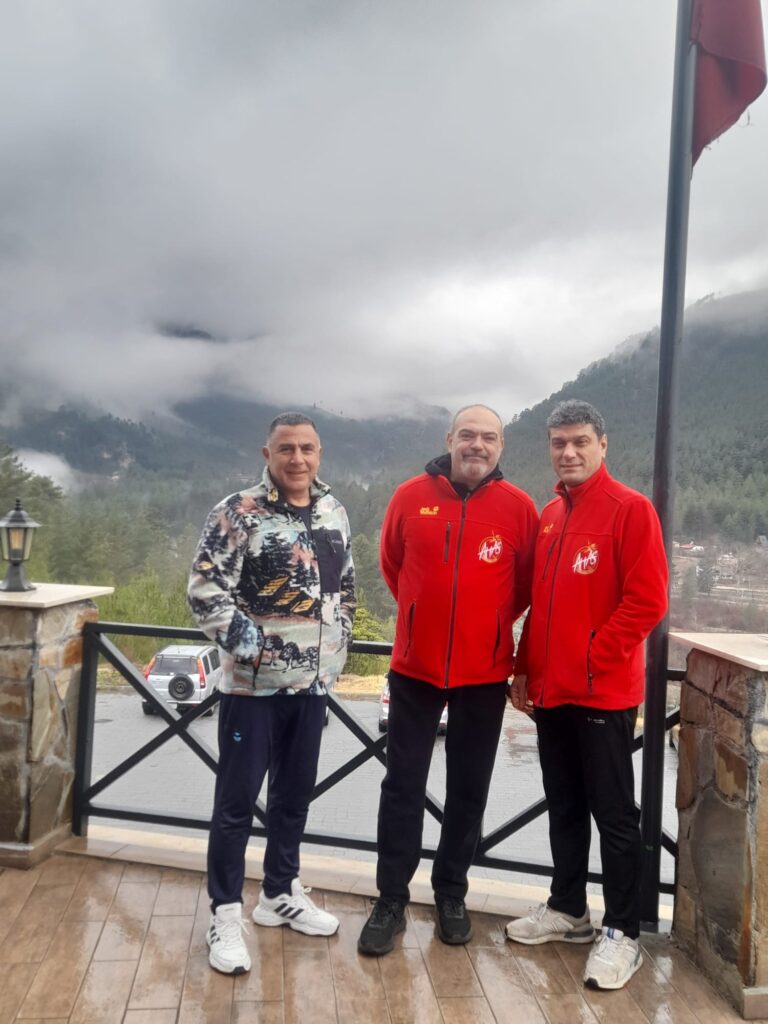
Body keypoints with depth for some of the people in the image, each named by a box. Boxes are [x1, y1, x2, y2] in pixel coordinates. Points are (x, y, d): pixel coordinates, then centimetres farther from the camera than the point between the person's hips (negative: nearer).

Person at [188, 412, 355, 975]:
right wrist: (243, 640, -19)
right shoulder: (238, 513, -12)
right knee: (237, 799, 5)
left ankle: (281, 893, 37)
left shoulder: (335, 513, 6)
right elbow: (204, 589, -13)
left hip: (312, 681, 6)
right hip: (253, 682, -5)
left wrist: (336, 652, 11)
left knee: (296, 792, 18)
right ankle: (226, 914, 24)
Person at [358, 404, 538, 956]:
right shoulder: (411, 496, -4)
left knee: (469, 790, 13)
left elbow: (528, 582, 7)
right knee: (403, 786, 7)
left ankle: (451, 893, 32)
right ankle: (392, 899, 23)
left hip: (485, 672, 0)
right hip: (414, 666, 0)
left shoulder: (519, 507, -6)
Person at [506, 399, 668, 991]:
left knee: (613, 814, 5)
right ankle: (568, 909, 33)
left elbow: (647, 601, -15)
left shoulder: (630, 509, -9)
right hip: (550, 690, 7)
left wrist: (594, 661, -15)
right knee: (564, 807, 17)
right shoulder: (550, 516, 12)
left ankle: (622, 934, 19)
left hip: (604, 690, -7)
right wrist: (525, 669, 10)